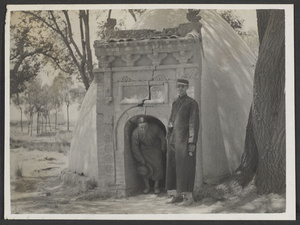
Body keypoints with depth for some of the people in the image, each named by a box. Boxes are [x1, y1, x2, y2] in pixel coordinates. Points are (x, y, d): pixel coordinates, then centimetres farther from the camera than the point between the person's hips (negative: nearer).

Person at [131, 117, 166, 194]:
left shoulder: (154, 128, -29)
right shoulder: (135, 133, -26)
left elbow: (163, 137, -10)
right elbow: (135, 148, -15)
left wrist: (163, 149, 2)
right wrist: (141, 160, -15)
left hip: (156, 148, 0)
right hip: (144, 149, 0)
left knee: (157, 165, -16)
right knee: (144, 168, -15)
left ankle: (156, 186, 1)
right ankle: (147, 186, 5)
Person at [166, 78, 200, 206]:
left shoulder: (192, 103, -5)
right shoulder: (175, 103, 15)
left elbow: (194, 124, -10)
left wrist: (192, 143, -16)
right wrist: (169, 141, 13)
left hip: (185, 139, -7)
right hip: (174, 139, 7)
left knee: (186, 168, -6)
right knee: (173, 167, 6)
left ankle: (189, 196, -2)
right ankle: (178, 195, 13)